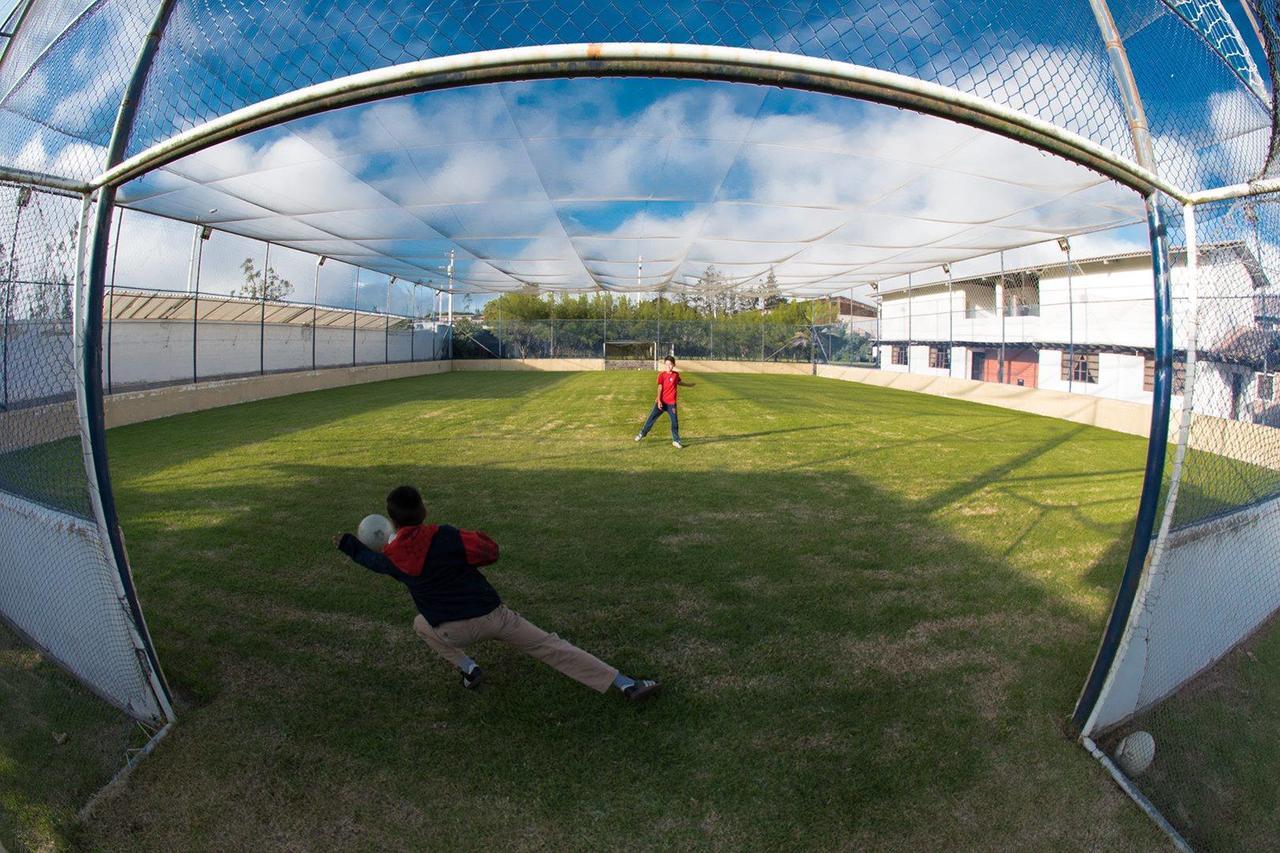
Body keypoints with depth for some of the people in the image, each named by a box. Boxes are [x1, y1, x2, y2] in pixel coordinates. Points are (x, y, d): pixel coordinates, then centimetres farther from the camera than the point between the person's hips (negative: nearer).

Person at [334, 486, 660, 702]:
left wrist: (348, 543, 45)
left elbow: (371, 559, 27)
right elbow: (491, 551, 1)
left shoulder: (391, 556, 2)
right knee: (550, 647, 4)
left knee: (422, 624, 34)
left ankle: (467, 668, 17)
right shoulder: (446, 536, -5)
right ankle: (626, 684, -3)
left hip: (453, 631, 1)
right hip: (493, 614, -1)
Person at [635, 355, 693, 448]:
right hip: (661, 402, -2)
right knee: (652, 418, 4)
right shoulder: (662, 375, -6)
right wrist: (659, 401, -22)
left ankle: (676, 441, 7)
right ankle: (642, 433, 24)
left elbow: (679, 382, 28)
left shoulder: (676, 374, 5)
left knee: (675, 421, -3)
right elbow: (660, 388, -12)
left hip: (671, 403, 2)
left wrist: (689, 384, 41)